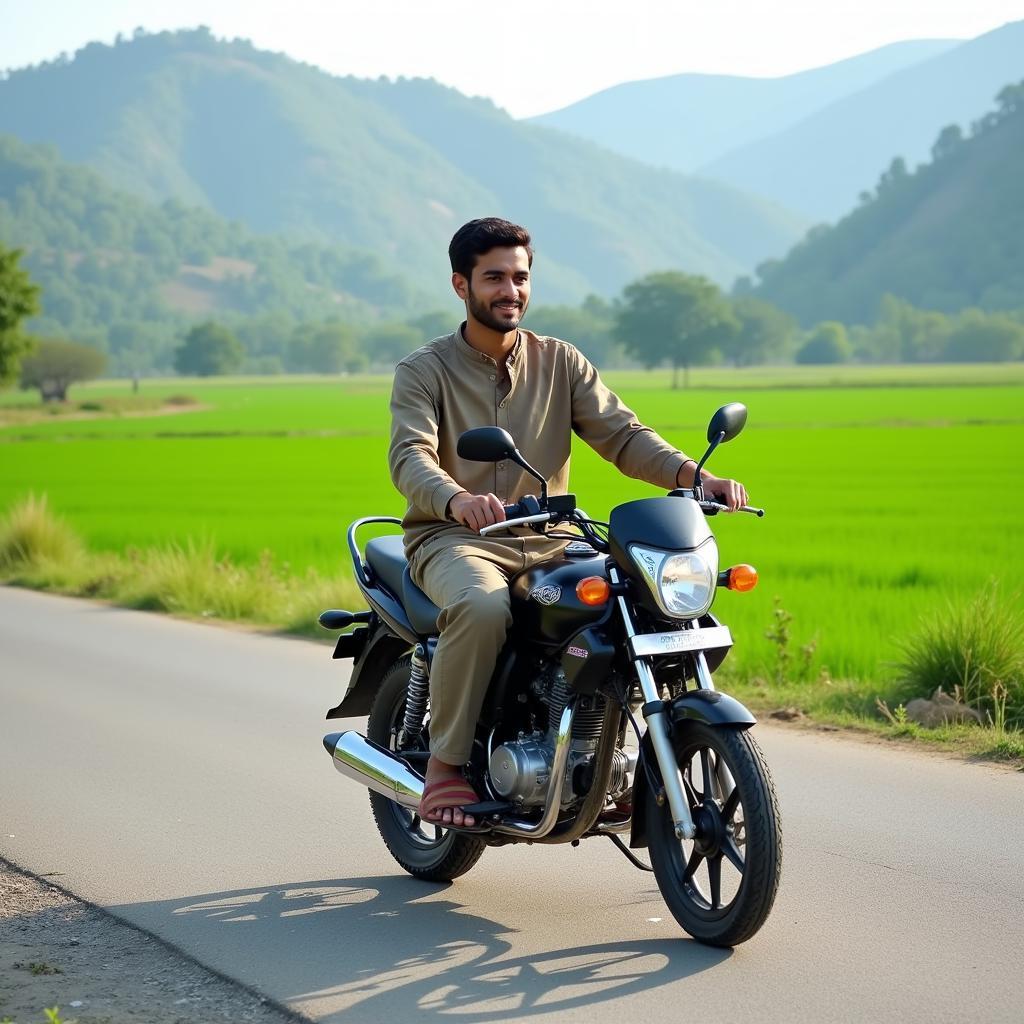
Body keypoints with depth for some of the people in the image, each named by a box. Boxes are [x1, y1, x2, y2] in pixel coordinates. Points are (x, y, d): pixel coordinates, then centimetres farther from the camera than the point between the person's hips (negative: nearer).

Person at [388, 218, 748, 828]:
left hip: (548, 539, 4)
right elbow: (410, 456, -17)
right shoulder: (423, 371, 0)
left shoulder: (560, 361, 11)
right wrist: (457, 500, -41)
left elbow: (621, 433, -1)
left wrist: (693, 475, -20)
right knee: (482, 607, -38)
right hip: (453, 537, -4)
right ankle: (446, 766, -22)